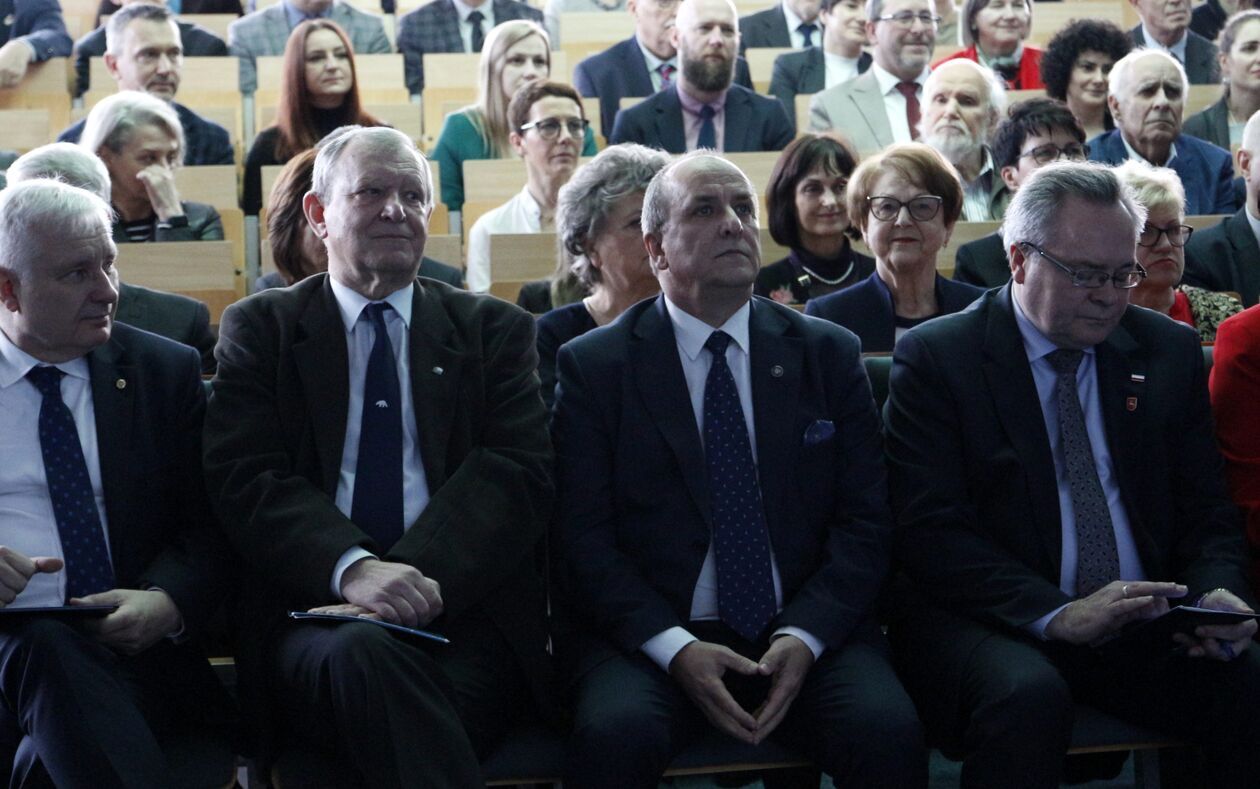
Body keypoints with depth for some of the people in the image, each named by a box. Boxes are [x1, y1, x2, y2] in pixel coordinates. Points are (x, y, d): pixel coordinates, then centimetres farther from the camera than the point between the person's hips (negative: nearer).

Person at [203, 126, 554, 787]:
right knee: (363, 658, -34)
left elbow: (519, 473, 2)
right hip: (313, 614, 0)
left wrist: (420, 580, -15)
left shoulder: (495, 330, 16)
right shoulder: (259, 329, 14)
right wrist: (352, 568, -19)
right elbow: (245, 479, 0)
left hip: (463, 614, 0)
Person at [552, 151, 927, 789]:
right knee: (613, 735, -32)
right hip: (647, 636, -1)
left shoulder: (830, 355, 10)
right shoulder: (593, 366, 5)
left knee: (890, 733, -27)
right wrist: (673, 647, -16)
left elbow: (864, 522, 5)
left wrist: (805, 637, -11)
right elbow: (581, 537, -2)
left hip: (804, 634, 2)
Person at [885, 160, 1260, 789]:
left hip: (1148, 621, 4)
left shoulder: (1168, 351, 13)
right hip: (993, 621, -4)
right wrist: (1056, 614, -23)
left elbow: (1208, 512, 14)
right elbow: (930, 532, -10)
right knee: (1028, 696, -37)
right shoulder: (935, 357, -2)